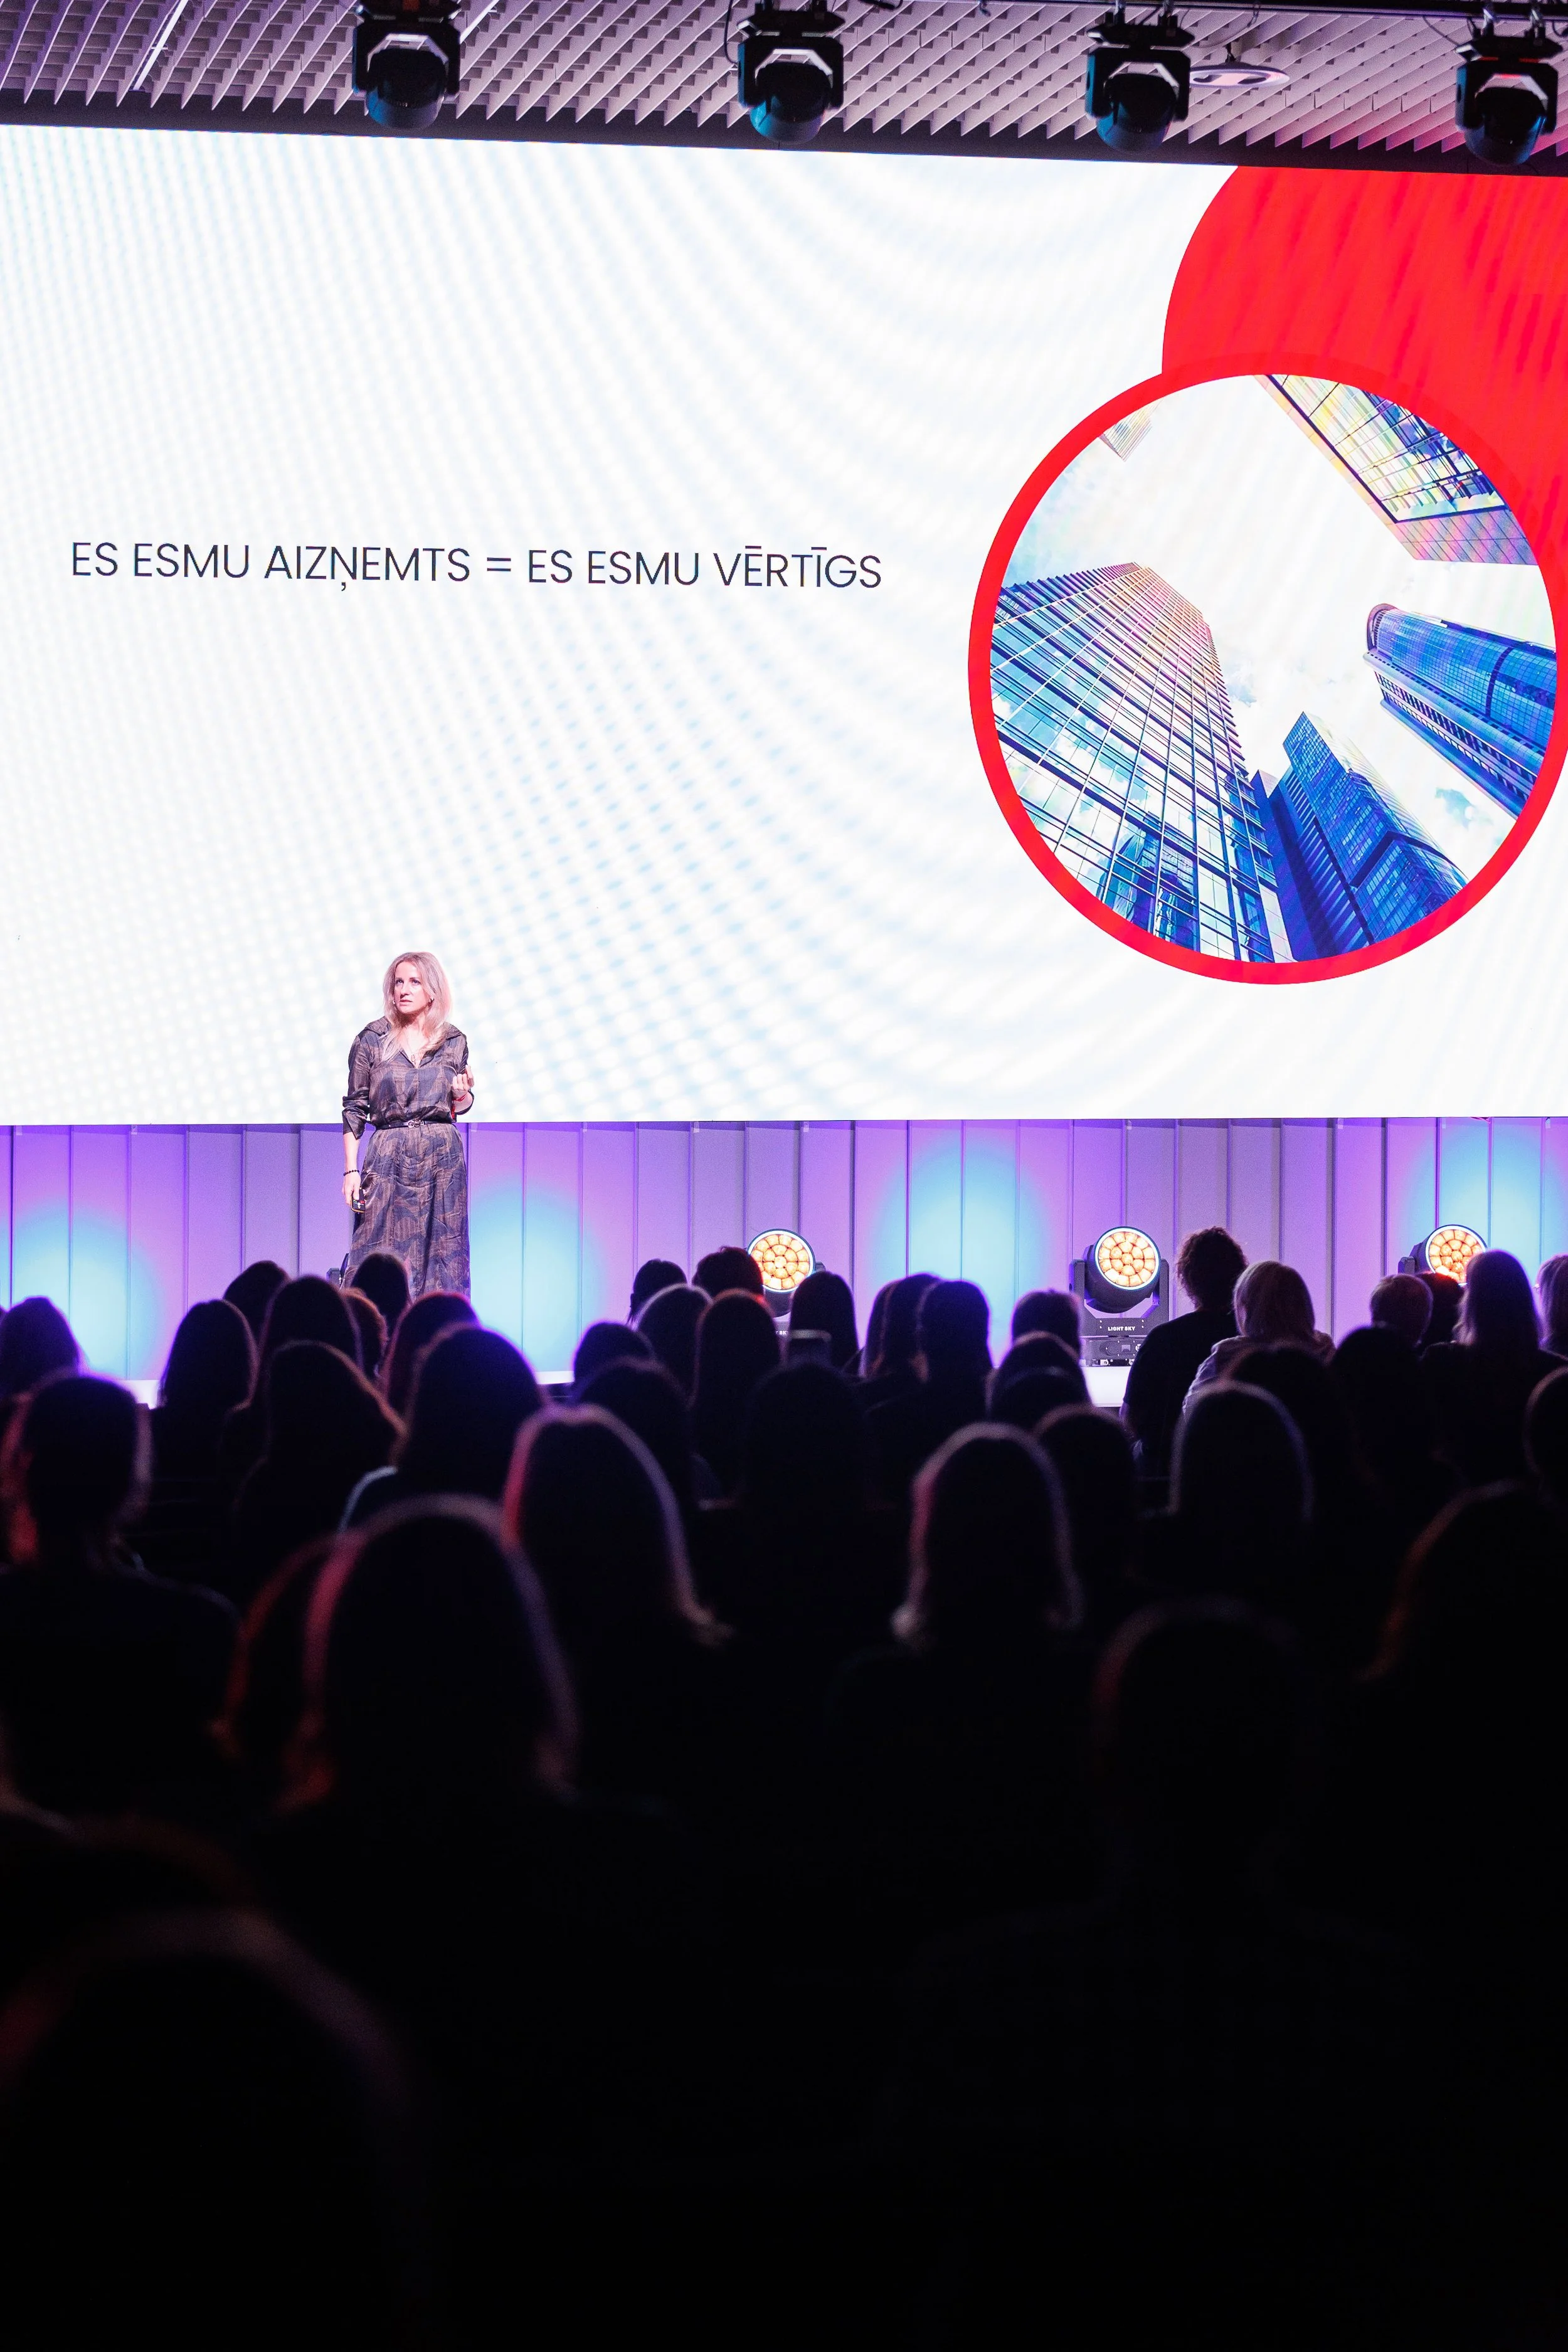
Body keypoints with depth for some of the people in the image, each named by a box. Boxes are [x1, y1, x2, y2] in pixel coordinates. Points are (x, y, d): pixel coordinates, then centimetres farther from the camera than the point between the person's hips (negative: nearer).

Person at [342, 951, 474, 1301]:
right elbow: (354, 1108, 3)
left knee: (439, 1255, 1)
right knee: (383, 1257, -5)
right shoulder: (372, 1040, 2)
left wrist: (462, 1095, -5)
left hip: (443, 1157, 2)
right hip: (388, 1160, -2)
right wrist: (351, 1170, -4)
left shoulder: (454, 1042, 8)